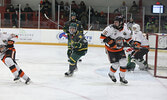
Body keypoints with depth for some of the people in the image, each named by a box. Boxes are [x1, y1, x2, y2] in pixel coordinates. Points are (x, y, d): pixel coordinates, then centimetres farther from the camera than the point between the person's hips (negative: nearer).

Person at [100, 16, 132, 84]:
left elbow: (128, 37, 10)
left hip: (120, 49, 4)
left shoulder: (125, 29, -9)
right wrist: (110, 42, -27)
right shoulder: (111, 28, -23)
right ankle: (111, 74, 26)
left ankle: (122, 77, 10)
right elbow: (102, 36, -19)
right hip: (110, 49, -4)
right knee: (115, 64, -6)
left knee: (123, 62, -9)